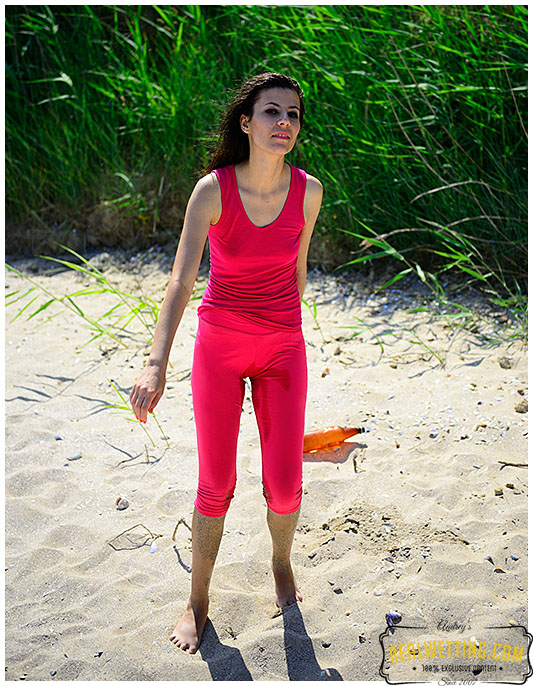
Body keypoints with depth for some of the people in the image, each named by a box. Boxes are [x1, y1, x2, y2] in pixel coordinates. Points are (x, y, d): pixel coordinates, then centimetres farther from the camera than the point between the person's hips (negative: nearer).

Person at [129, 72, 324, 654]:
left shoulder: (307, 190, -9)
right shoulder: (212, 189, -18)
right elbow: (181, 280, -28)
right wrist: (157, 364, -41)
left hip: (282, 348, 2)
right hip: (219, 346, -2)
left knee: (284, 484, 3)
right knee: (216, 485, 4)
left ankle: (281, 562, 38)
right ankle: (198, 601, 27)